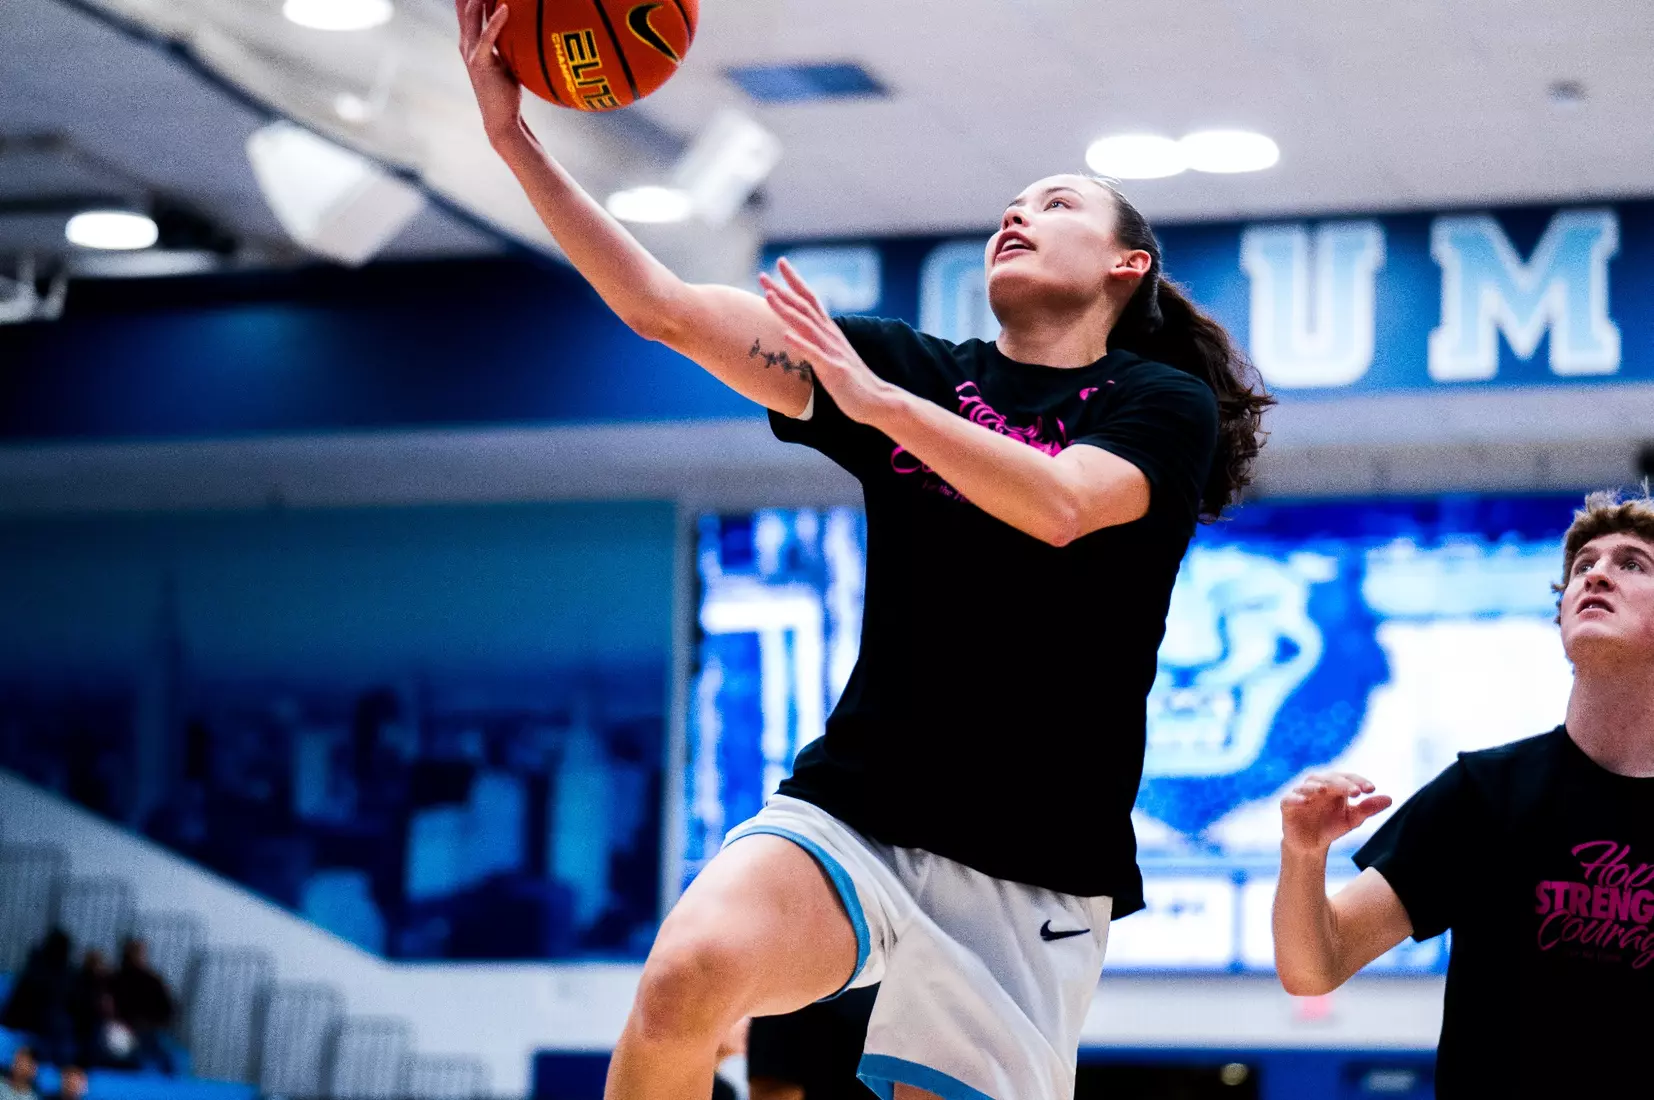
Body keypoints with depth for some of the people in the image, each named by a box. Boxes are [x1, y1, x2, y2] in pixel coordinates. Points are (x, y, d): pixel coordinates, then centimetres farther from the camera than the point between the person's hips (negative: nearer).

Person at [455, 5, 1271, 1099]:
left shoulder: (1167, 403, 5)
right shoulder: (916, 367, 11)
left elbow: (1060, 504, -18)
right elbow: (667, 310, 3)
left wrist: (877, 399, -19)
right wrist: (516, 139, -4)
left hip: (1035, 873, -1)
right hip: (853, 815, 1)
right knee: (690, 972, -29)